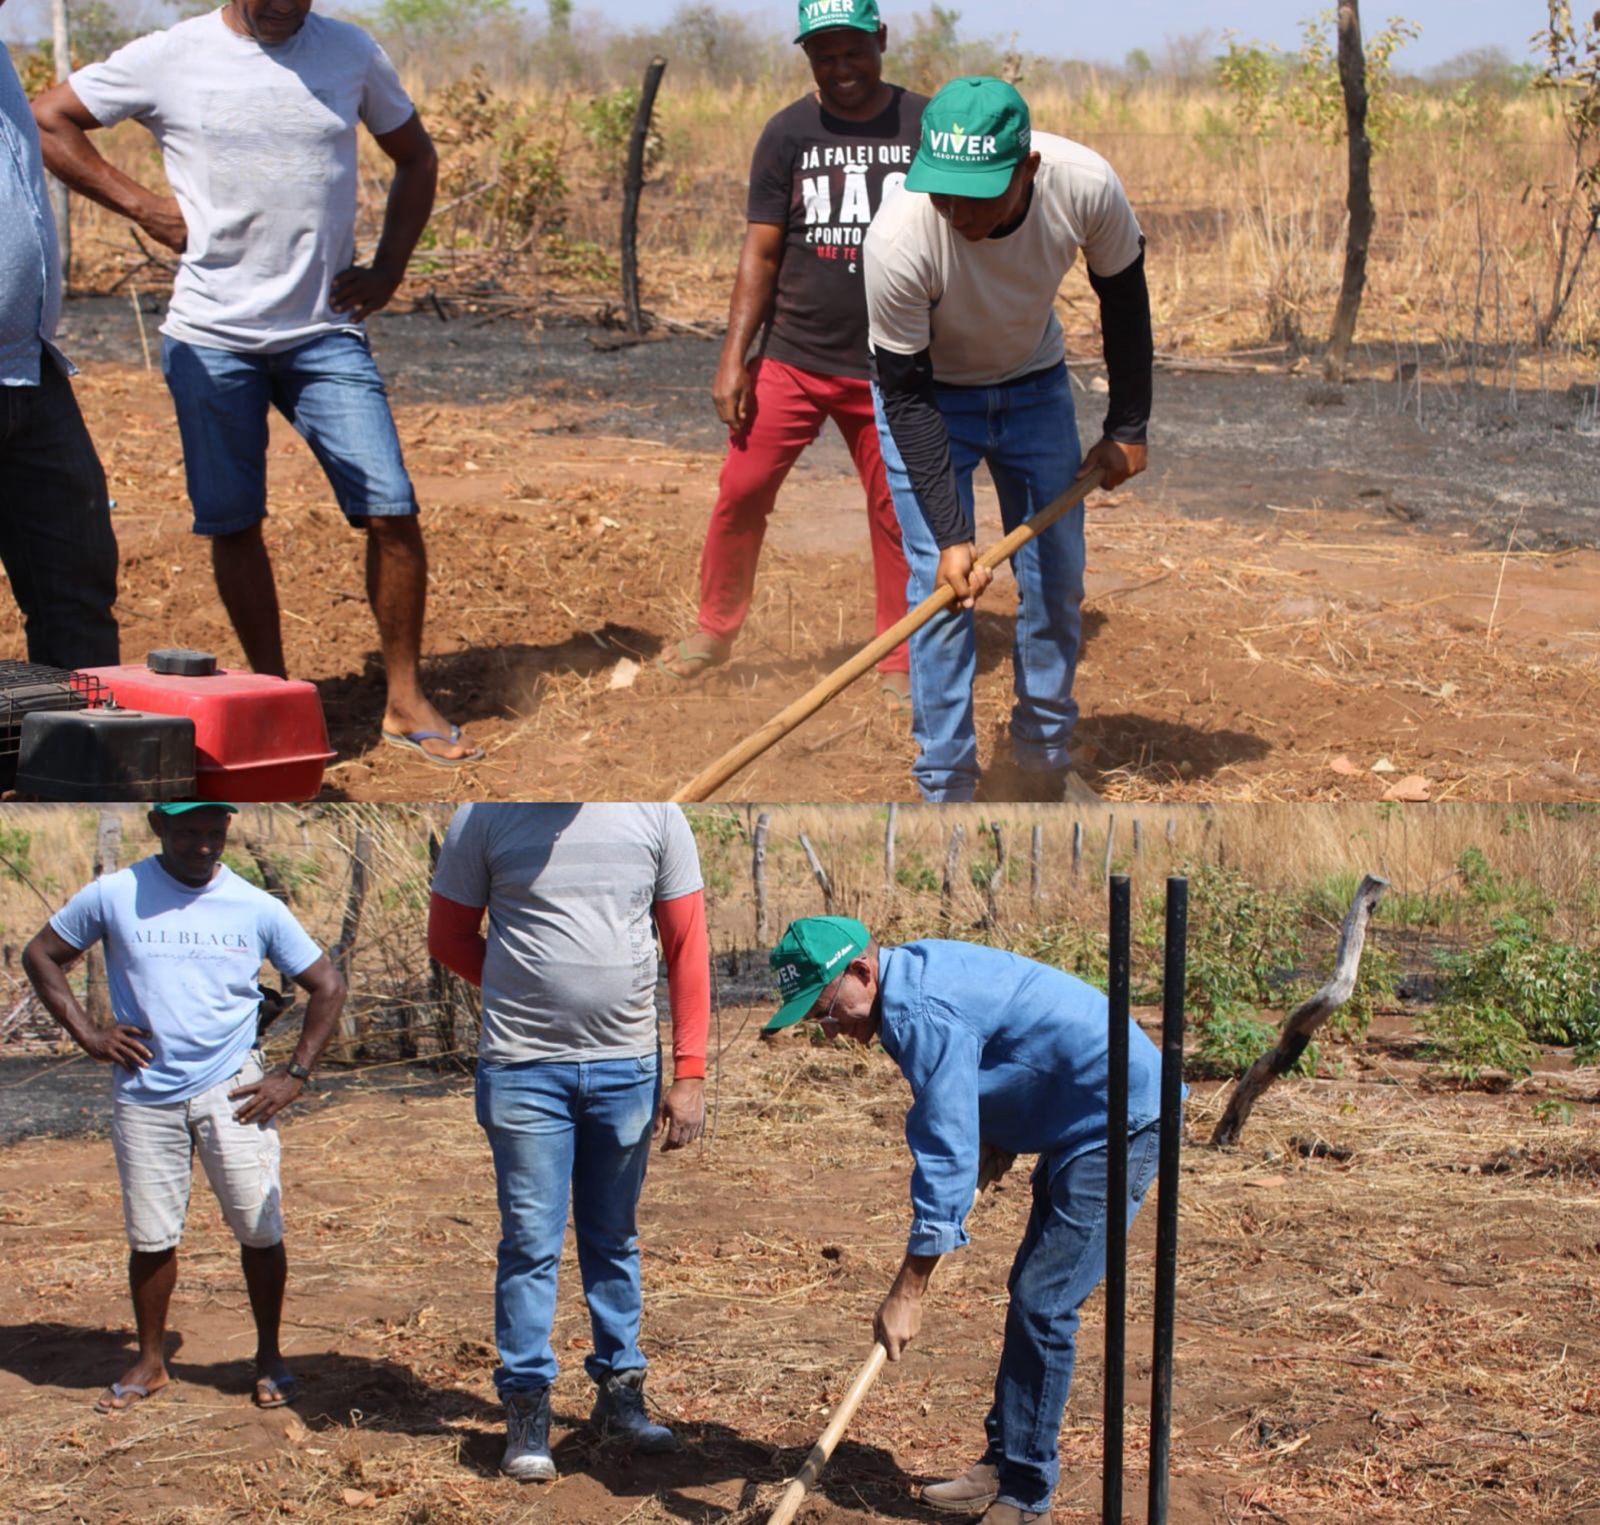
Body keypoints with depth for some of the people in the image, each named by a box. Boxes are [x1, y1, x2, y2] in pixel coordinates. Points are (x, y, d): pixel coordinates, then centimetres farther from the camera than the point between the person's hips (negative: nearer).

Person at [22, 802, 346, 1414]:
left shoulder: (256, 908, 0)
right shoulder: (113, 896, -2)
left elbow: (326, 987, 7)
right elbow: (41, 955, 9)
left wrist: (295, 1076, 0)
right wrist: (88, 1035, 0)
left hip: (232, 1092, 0)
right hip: (144, 1096, 0)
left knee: (260, 1231, -2)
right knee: (151, 1238, 7)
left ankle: (270, 1357, 14)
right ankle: (150, 1362, 24)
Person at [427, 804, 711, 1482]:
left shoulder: (656, 816, 0)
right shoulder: (483, 817, -4)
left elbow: (687, 947, 2)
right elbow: (449, 936, 7)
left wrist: (688, 1072, -2)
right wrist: (524, 996, 1)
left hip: (627, 1066, 2)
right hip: (524, 1067, -2)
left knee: (615, 1239, 11)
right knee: (530, 1240, 0)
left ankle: (619, 1387, 22)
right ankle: (527, 1406, 7)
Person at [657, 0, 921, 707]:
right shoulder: (788, 134, 1)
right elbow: (762, 250, 2)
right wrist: (734, 357, -5)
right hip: (791, 357, 0)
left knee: (896, 512, 5)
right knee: (741, 491, -3)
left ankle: (899, 663, 19)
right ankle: (716, 628, 17)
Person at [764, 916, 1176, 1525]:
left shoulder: (923, 1013, -25)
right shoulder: (913, 972, 6)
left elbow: (947, 1158, -26)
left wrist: (908, 1293, -23)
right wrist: (995, 1138, 8)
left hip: (1118, 1125, -11)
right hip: (1076, 1126, 11)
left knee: (1041, 1305, -11)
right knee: (1031, 1295, 15)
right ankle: (1003, 1464, 22)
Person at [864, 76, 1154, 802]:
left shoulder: (1086, 187, -30)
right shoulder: (899, 237, -38)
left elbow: (1123, 295, -8)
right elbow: (907, 394, -26)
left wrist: (1127, 429, -1)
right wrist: (950, 536, -30)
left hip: (1034, 381, 3)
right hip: (928, 395, -3)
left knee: (1058, 576, 6)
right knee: (940, 588, -10)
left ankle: (1043, 758, 23)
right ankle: (945, 791, -2)